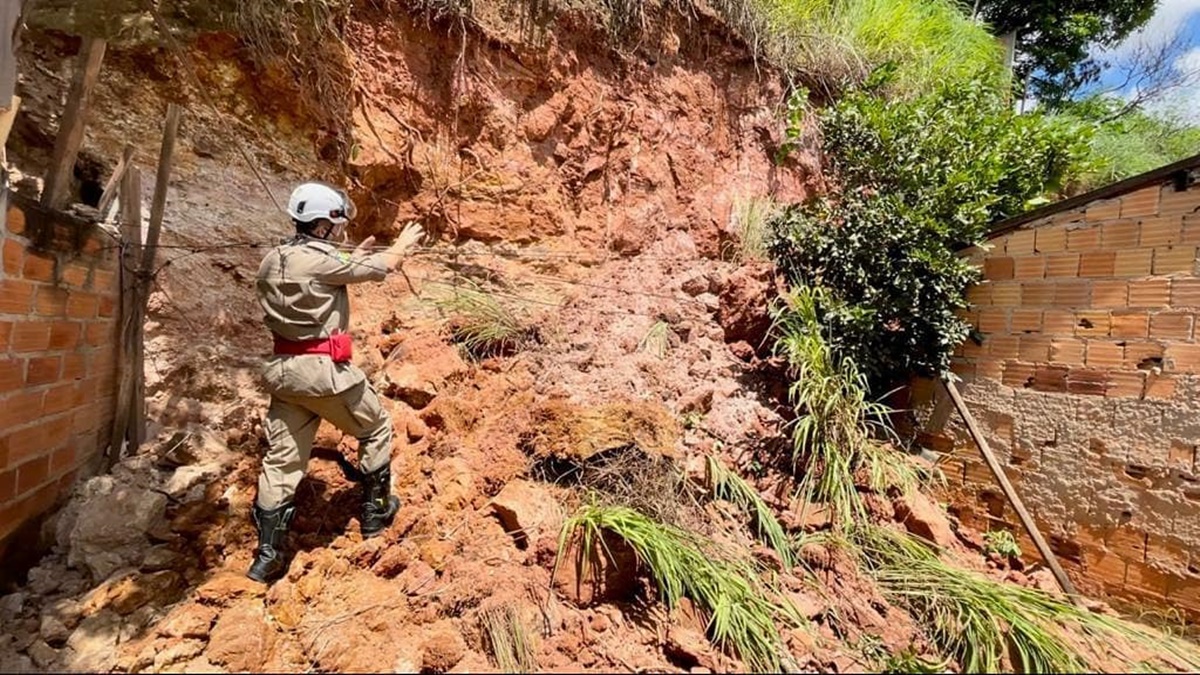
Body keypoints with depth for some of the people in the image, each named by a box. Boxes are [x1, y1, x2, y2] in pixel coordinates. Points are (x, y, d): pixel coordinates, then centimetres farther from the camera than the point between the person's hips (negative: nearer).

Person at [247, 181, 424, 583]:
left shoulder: (272, 261, 10)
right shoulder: (322, 261, -15)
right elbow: (385, 266, -4)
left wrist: (352, 260, 26)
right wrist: (404, 243, 15)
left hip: (284, 368, 8)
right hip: (325, 368, -7)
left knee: (282, 460, 12)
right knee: (376, 430, 15)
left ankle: (267, 555, 20)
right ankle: (375, 512, 29)